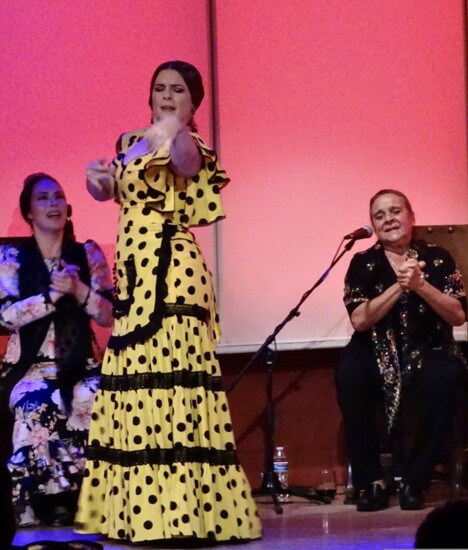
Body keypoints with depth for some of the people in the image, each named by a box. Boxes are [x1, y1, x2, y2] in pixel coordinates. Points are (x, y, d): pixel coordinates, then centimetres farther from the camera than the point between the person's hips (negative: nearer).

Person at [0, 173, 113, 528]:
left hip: (80, 365, 2)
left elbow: (110, 316, 3)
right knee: (35, 408, -37)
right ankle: (31, 514, -24)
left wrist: (79, 291, -14)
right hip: (31, 365, -2)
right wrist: (53, 294, -18)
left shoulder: (88, 254, 9)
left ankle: (79, 504, -20)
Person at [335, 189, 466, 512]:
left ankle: (415, 481, -20)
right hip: (379, 355, 0)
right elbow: (359, 320, -10)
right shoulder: (363, 263, 3)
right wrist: (399, 286, -19)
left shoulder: (437, 258, 3)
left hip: (429, 352, 0)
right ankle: (372, 481, -19)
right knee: (349, 375, -32)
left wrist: (420, 285, -20)